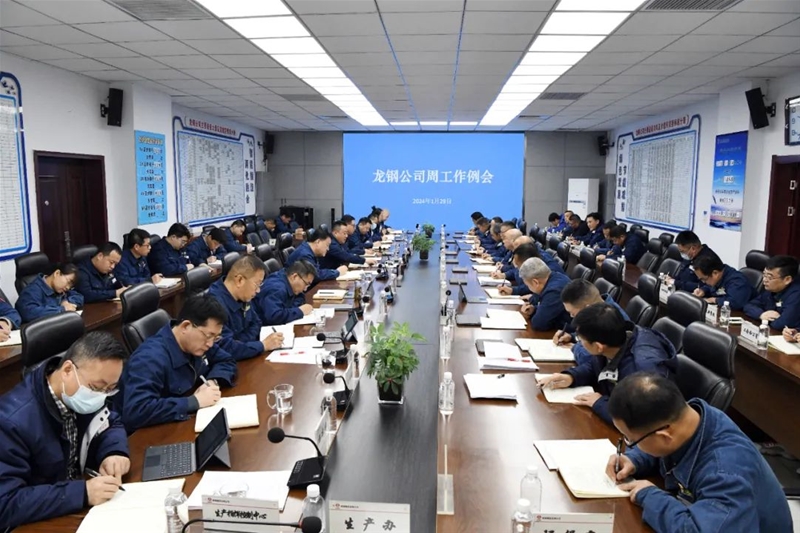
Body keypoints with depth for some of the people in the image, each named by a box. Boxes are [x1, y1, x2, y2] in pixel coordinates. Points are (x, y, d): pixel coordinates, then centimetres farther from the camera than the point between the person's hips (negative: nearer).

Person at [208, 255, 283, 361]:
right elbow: (225, 349, -32)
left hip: (242, 360, 8)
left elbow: (255, 323, 13)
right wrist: (263, 345, -21)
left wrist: (238, 345, -7)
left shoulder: (241, 297, 1)